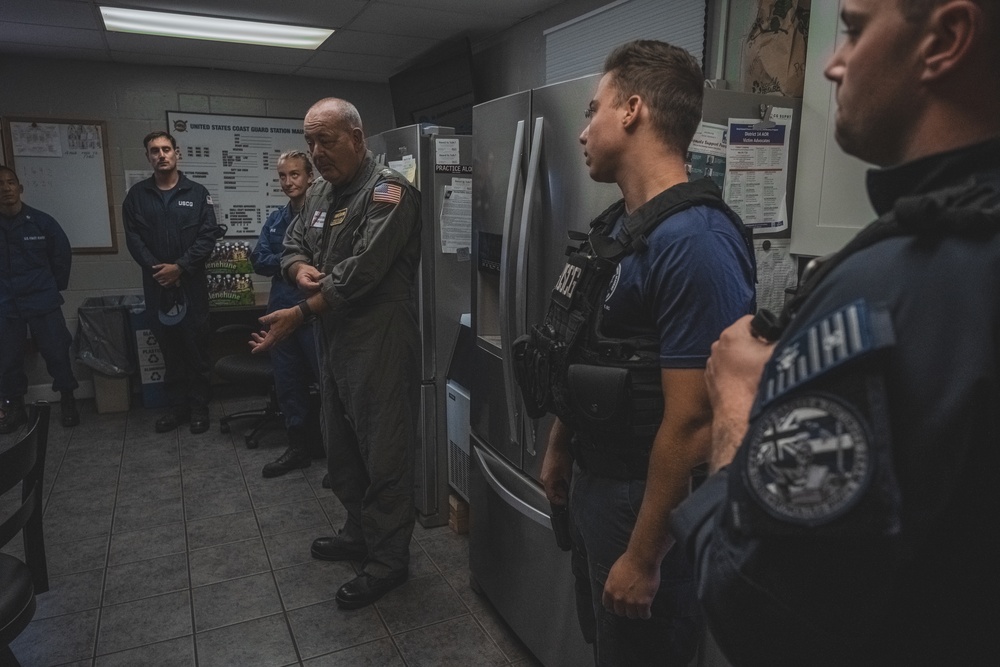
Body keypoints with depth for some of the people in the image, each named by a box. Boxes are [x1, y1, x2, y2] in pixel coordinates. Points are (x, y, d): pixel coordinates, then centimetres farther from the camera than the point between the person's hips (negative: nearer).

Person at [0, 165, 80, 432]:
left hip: (42, 301, -1)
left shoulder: (42, 222, -4)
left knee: (57, 352, 2)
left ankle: (68, 400, 17)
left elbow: (63, 255, 8)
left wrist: (56, 286, 9)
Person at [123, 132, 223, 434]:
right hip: (157, 285, 2)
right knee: (169, 349, 8)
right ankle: (177, 406, 19)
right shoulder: (137, 195, 8)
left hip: (192, 284, -2)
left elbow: (208, 236, -4)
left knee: (196, 346, 2)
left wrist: (180, 267, -12)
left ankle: (199, 407, 13)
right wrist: (155, 268, -12)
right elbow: (133, 238, 2)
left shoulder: (197, 193, 3)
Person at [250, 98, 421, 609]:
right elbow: (292, 244, 20)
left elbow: (362, 269, -22)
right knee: (341, 447, 19)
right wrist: (300, 268, -5)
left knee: (384, 453, 1)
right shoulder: (320, 192, 15)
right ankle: (360, 533, 38)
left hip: (378, 342, -9)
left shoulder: (388, 191, -13)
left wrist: (300, 313, -20)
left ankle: (389, 559, 16)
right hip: (333, 338, 9)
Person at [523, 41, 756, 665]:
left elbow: (692, 422, -27)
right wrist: (560, 449, 18)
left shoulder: (694, 242, -25)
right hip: (593, 480, 9)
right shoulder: (617, 224, 5)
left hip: (643, 500, -9)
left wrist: (644, 558, -21)